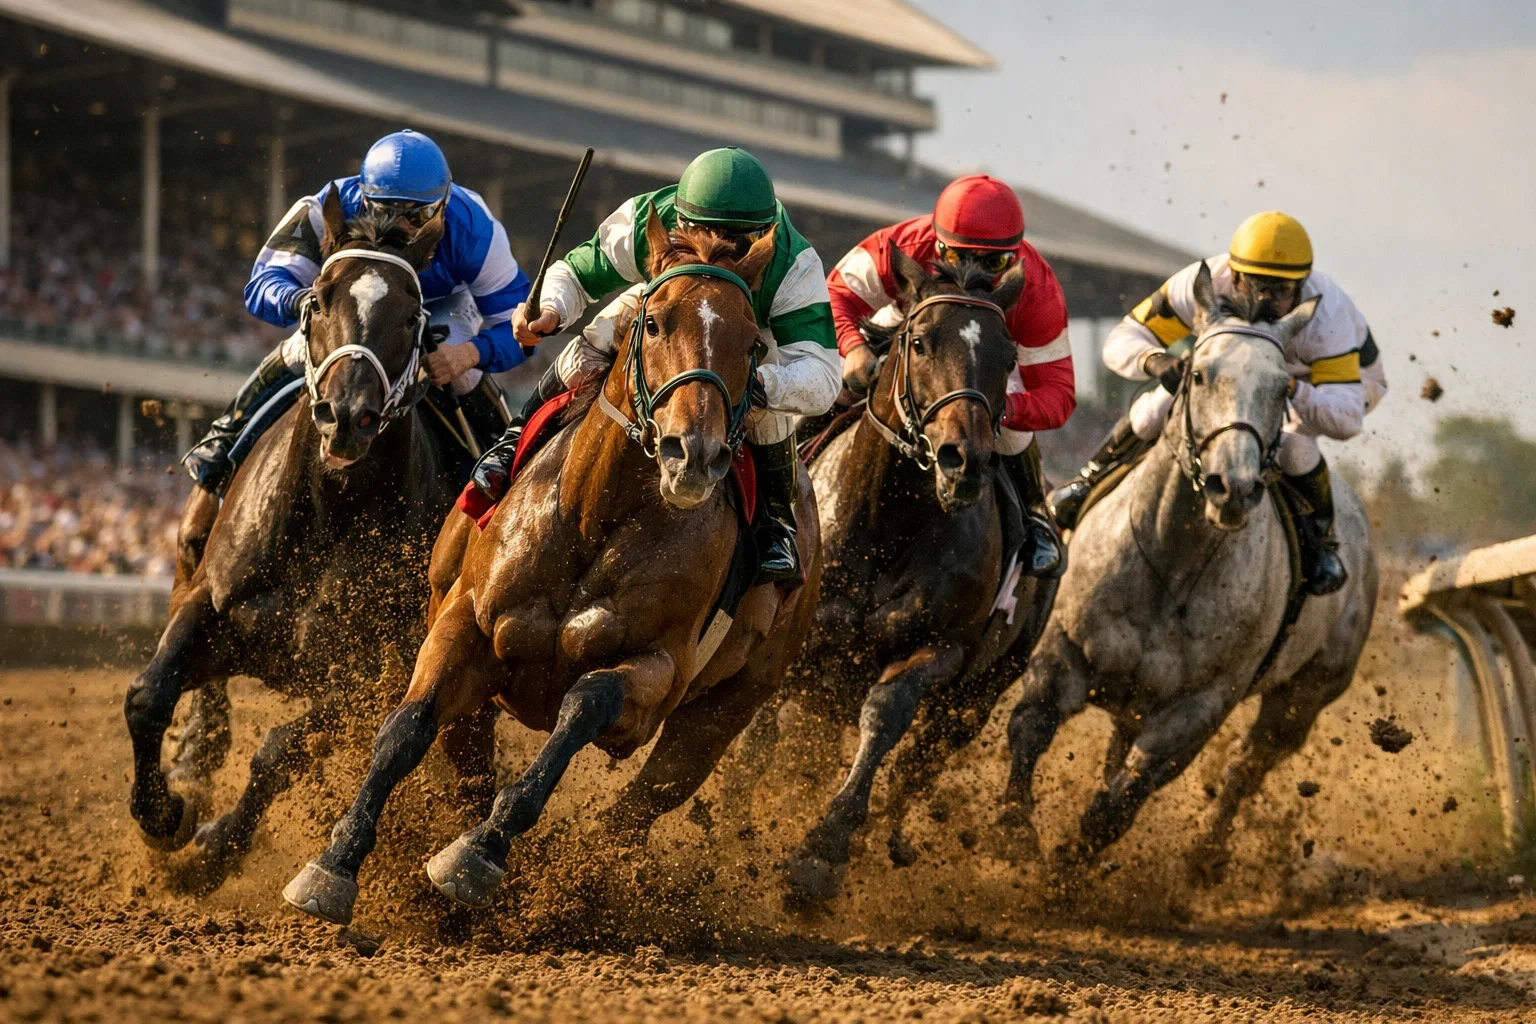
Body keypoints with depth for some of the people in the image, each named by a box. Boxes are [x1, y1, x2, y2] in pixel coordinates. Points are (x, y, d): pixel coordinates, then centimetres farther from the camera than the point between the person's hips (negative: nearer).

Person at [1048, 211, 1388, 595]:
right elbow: (1121, 341, -29)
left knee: (1291, 439, -34)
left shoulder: (1327, 315, -43)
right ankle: (1095, 480, 14)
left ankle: (1319, 538, -6)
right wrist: (1156, 361, -52)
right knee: (1159, 408, -15)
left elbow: (1347, 418, -46)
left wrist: (1292, 390, -65)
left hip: (1346, 373, -4)